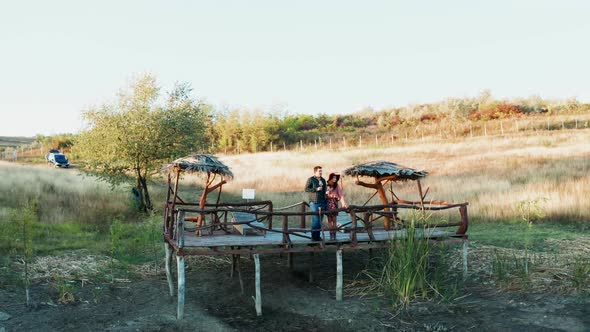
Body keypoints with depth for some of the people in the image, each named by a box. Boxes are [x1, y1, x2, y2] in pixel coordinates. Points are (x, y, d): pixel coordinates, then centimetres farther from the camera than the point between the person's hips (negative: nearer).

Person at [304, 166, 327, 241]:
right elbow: (306, 189, -10)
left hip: (322, 202, 6)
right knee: (315, 219, -8)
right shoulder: (310, 179, -3)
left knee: (320, 220, 8)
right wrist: (316, 189, -16)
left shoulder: (323, 180, 16)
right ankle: (314, 237, -1)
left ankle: (318, 236, 16)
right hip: (314, 202, -6)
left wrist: (325, 202, 16)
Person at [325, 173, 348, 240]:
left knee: (334, 219, -1)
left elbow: (341, 195, -6)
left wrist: (344, 203, -16)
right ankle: (331, 235, 4)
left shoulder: (337, 186, 3)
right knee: (329, 220, 1)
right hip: (328, 203, 1)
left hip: (334, 203, -1)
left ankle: (334, 235, 3)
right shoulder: (327, 186, 5)